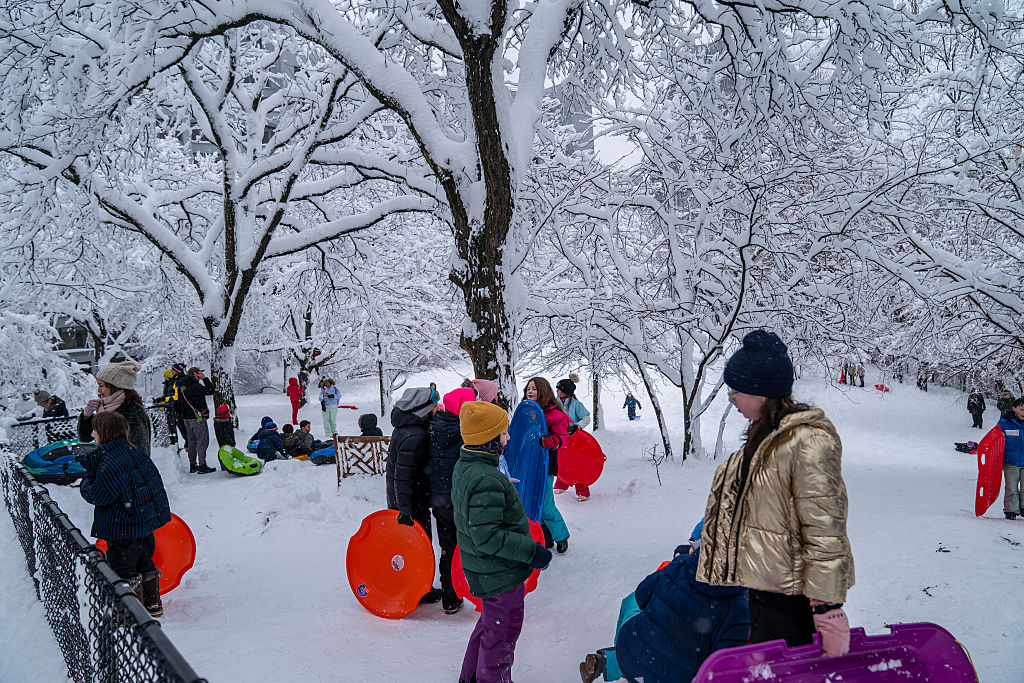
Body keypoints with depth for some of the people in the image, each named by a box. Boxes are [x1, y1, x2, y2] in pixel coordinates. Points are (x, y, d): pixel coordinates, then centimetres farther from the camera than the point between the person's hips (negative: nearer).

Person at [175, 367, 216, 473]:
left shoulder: (181, 386, 9)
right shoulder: (195, 386, -18)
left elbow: (179, 404, 14)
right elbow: (210, 391, -12)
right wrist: (205, 379, -5)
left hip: (186, 418, 8)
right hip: (198, 417, -8)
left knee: (191, 441, 15)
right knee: (202, 441, -3)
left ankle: (192, 465, 20)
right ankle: (202, 466, -5)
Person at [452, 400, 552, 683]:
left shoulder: (464, 467, 2)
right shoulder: (487, 481, -30)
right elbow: (487, 538, -31)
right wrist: (531, 551, -24)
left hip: (481, 570, 10)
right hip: (500, 574, -10)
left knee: (491, 623, 27)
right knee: (502, 630, 10)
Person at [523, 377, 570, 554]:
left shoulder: (554, 413, -9)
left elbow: (562, 439, -15)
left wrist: (546, 441, -31)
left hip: (545, 465, -7)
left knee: (545, 505, -5)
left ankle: (561, 536, 17)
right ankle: (546, 538, 25)